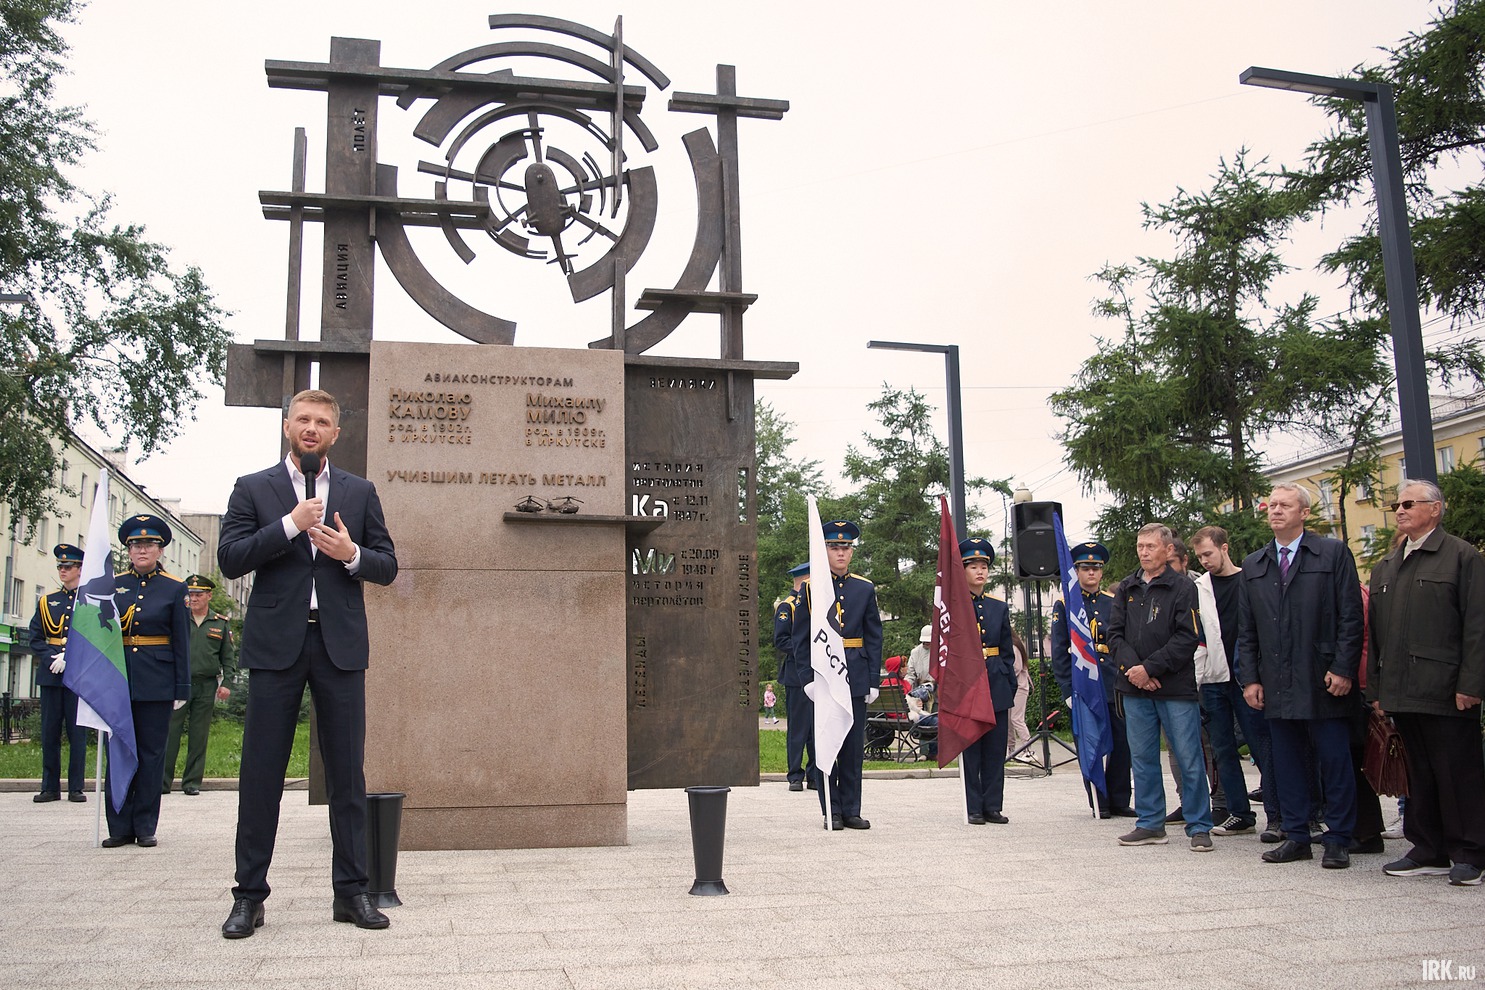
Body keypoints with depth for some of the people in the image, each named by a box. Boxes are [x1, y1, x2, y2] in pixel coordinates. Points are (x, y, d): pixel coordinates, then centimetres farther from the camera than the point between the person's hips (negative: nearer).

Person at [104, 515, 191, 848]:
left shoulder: (174, 588, 2)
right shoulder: (113, 585, 9)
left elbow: (181, 641, 2)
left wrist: (182, 689, -2)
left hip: (156, 681, -2)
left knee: (152, 753, 2)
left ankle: (145, 826, 10)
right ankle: (120, 827, 11)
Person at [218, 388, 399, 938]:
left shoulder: (359, 492, 13)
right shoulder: (253, 489, 9)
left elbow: (387, 565, 10)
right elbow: (230, 559, -2)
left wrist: (352, 554, -10)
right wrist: (290, 525, -11)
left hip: (340, 643, 1)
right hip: (275, 643, -1)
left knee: (347, 770, 4)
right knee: (261, 771, 2)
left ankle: (351, 891, 12)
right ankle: (249, 894, 12)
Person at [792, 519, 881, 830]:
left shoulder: (865, 589, 8)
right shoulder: (811, 588, 2)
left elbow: (874, 638, 8)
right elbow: (801, 638, 1)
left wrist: (873, 681, 2)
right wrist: (807, 678, -7)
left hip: (856, 677, 2)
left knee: (854, 746, 6)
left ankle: (851, 810, 13)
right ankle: (832, 811, 8)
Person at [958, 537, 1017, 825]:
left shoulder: (1000, 608, 12)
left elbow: (1008, 652, 14)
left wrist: (1010, 686, 7)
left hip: (997, 686, 4)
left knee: (995, 750, 6)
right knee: (970, 750, 1)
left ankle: (993, 806, 13)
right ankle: (974, 808, 8)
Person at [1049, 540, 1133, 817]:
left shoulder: (1114, 603, 11)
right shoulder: (1064, 604, 3)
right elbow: (1059, 652, 0)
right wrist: (1067, 689, -7)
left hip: (1114, 684, 3)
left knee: (1121, 743, 3)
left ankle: (1119, 801, 14)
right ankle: (1100, 802, 11)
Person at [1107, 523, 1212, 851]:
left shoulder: (1183, 588, -2)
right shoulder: (1126, 589, 12)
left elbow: (1187, 638, -9)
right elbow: (1115, 634, 7)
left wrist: (1150, 667, -14)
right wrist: (1132, 667, -10)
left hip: (1176, 688, -4)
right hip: (1135, 688, 4)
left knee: (1189, 759, 0)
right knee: (1142, 758, 9)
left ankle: (1199, 827, 10)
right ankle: (1151, 824, 19)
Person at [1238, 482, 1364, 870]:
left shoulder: (1334, 554, 1)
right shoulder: (1252, 565, 13)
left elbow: (1351, 617, -3)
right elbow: (1246, 630, 13)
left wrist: (1343, 670, -10)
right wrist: (1250, 678, 5)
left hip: (1323, 680, -4)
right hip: (1277, 685, 4)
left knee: (1335, 762, 2)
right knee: (1286, 763, 8)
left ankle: (1338, 841, 11)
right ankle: (1296, 837, 17)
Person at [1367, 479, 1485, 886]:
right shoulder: (1386, 567, 17)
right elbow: (1375, 633, 18)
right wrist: (1376, 688, 12)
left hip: (1446, 691, -6)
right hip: (1402, 691, 6)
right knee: (1420, 772, 11)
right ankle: (1429, 852, 18)